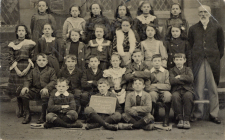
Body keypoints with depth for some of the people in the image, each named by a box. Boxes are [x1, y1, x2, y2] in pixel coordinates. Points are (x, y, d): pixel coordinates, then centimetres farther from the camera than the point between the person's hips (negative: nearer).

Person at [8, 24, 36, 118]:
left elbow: (33, 57, 4)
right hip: (16, 69, 1)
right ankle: (19, 111, 8)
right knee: (18, 89, -1)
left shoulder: (30, 43, 6)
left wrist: (27, 68, -9)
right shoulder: (12, 44, 8)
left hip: (27, 69, -1)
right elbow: (10, 58, 3)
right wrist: (16, 70, -8)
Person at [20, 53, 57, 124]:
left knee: (45, 95, -40)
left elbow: (53, 81, -4)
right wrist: (25, 86, -10)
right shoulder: (33, 71, 17)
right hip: (34, 89, 4)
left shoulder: (51, 70, 6)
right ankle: (27, 115, -8)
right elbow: (28, 80, 15)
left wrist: (46, 88, -23)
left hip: (44, 90, -4)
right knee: (23, 94, -22)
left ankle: (43, 116, -22)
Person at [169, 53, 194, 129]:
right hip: (176, 90, 0)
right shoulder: (172, 70, 16)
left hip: (187, 89, 0)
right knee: (175, 96, -37)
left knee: (187, 96, -37)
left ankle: (186, 119, -28)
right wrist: (185, 80, -4)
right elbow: (171, 81, -5)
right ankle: (180, 119, -25)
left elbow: (191, 79, -4)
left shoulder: (188, 69, 18)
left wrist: (180, 77, -2)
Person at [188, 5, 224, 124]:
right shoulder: (193, 29, 13)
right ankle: (197, 114, 8)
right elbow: (190, 46, 15)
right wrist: (194, 58, 6)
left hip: (212, 62, 0)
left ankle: (214, 115, 10)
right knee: (198, 89, 0)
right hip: (198, 62, 1)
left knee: (213, 89, 2)